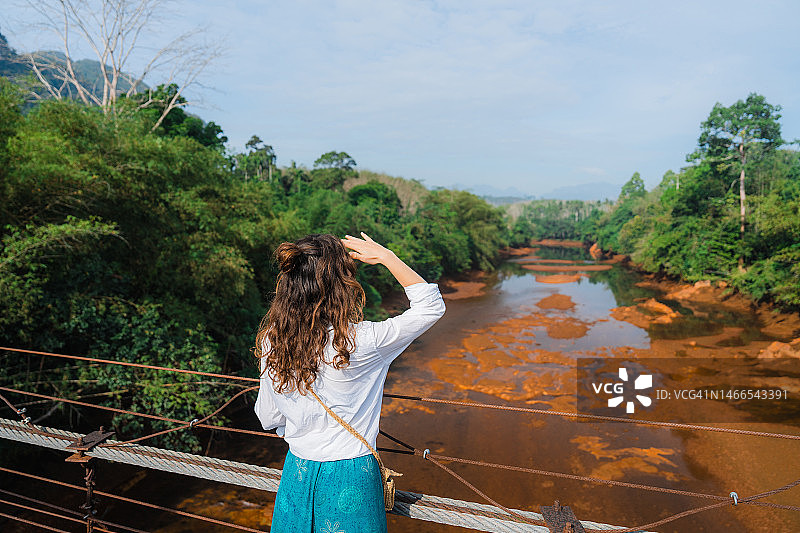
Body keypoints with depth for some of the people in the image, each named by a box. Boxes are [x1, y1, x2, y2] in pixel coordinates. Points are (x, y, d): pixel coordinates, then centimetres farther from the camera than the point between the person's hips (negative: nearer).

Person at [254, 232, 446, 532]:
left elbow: (269, 419, 2)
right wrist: (385, 256, -11)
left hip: (297, 472, 4)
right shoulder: (361, 341, -26)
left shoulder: (271, 342, -12)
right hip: (351, 475, -4)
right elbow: (431, 305, -12)